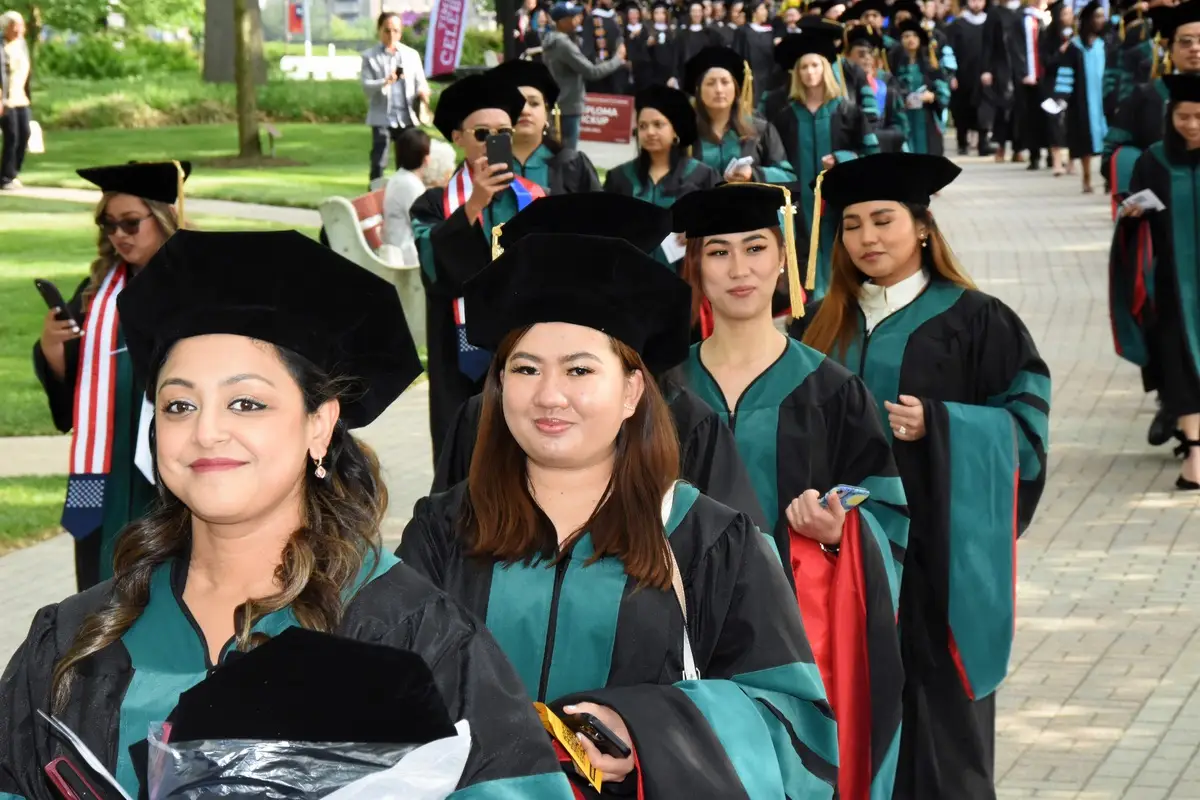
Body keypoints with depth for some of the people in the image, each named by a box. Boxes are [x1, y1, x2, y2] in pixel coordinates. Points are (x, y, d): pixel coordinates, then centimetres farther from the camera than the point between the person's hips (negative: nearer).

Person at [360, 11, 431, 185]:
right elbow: (366, 87, -8)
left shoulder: (412, 55, 11)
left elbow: (420, 82, 9)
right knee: (378, 164, -5)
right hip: (382, 118, -3)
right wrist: (385, 82, -28)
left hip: (408, 117, 3)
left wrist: (423, 92, -15)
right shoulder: (369, 57, 2)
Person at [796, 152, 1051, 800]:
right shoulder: (827, 325, 12)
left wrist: (936, 425, -18)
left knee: (935, 703, -2)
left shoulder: (974, 320, -2)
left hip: (937, 553, -4)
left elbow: (1024, 420, -6)